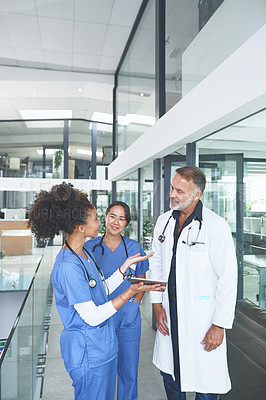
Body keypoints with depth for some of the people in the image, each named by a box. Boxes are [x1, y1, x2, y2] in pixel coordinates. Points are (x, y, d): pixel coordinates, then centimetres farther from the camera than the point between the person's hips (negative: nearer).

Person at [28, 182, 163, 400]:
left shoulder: (84, 253, 2)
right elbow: (92, 317, -24)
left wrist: (126, 264, 4)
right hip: (88, 351, -9)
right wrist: (130, 292, -24)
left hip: (103, 343, 9)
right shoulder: (68, 266, -28)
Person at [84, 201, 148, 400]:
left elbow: (142, 282, 10)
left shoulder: (134, 248, -1)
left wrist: (134, 301, -3)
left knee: (128, 370, 13)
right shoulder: (89, 247, -4)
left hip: (128, 318, 1)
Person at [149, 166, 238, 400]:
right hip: (169, 313, 5)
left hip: (202, 316, -5)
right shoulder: (164, 221, 1)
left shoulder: (216, 226, -17)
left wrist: (220, 325, -13)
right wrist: (157, 304, 5)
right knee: (169, 372, 21)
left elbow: (228, 279, -15)